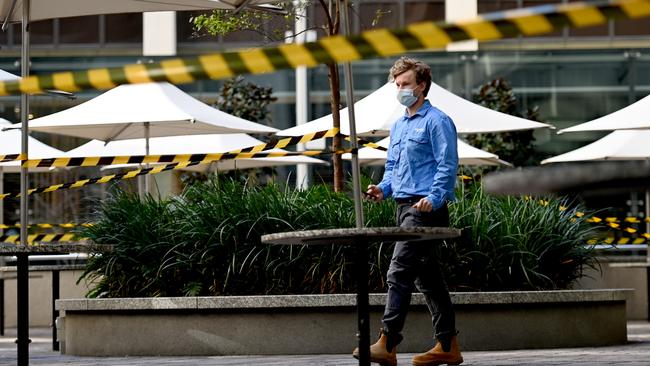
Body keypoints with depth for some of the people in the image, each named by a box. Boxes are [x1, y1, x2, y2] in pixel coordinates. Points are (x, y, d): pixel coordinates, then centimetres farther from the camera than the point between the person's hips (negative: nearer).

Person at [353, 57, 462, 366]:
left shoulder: (436, 121, -6)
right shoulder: (398, 126, 21)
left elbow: (447, 166, -13)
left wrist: (434, 198, -26)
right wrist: (383, 188, 8)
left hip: (424, 208, -10)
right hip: (404, 206, 10)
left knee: (400, 272, -16)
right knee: (427, 276, 10)